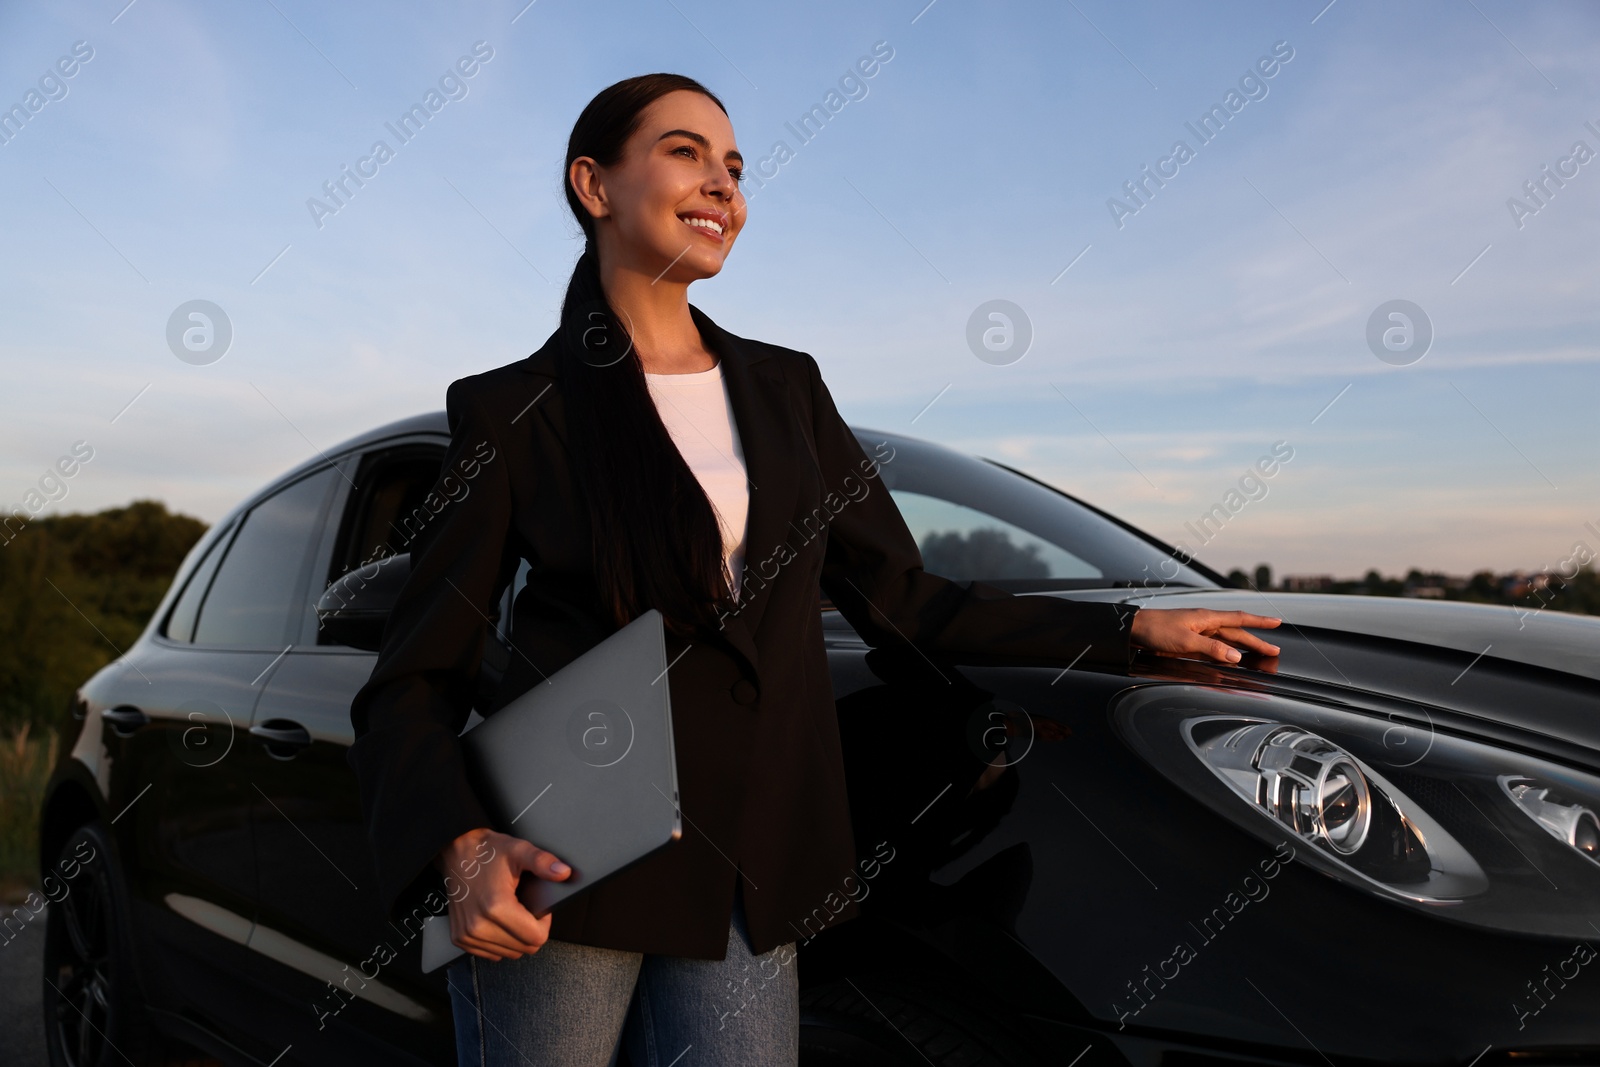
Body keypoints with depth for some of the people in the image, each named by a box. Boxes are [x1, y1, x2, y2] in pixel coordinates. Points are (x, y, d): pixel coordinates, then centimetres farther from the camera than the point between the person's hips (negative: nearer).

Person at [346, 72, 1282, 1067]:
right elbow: (417, 677, -2)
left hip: (749, 874, 3)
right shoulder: (514, 408, -1)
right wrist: (463, 848, -21)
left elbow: (902, 598, 13)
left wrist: (1130, 628, 9)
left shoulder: (786, 388, 11)